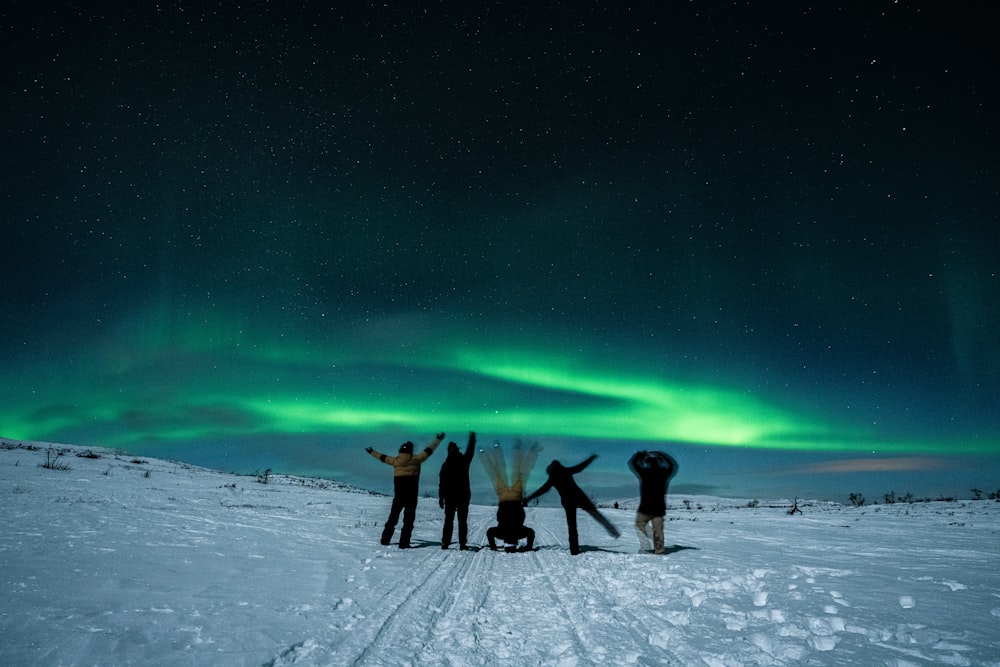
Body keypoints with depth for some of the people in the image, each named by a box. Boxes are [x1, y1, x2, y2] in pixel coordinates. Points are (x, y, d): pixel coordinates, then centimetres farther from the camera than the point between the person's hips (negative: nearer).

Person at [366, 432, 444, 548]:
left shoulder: (395, 460, 3)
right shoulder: (415, 459, -8)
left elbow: (383, 457, 18)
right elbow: (428, 451, -4)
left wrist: (372, 452, 35)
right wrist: (438, 440, 7)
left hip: (398, 495, 4)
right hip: (411, 495, -4)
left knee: (393, 517, 17)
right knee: (409, 518, 0)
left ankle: (385, 540, 20)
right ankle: (404, 543, -5)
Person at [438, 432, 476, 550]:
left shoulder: (446, 465, 0)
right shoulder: (463, 461, -4)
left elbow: (442, 483, -1)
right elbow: (470, 451, 14)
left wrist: (441, 498, 4)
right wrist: (472, 437, 28)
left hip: (449, 497, 1)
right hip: (463, 496, -1)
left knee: (448, 520, 7)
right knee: (462, 521, 3)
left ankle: (445, 543, 0)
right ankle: (462, 544, -1)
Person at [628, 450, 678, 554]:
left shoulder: (645, 473, -8)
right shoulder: (664, 474, 2)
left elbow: (632, 463, 5)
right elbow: (673, 465, 22)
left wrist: (640, 454, 21)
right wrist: (662, 455, 27)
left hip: (646, 507, -3)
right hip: (660, 508, 4)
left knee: (640, 525, 10)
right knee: (658, 529, 9)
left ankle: (645, 547, -3)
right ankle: (659, 550, 4)